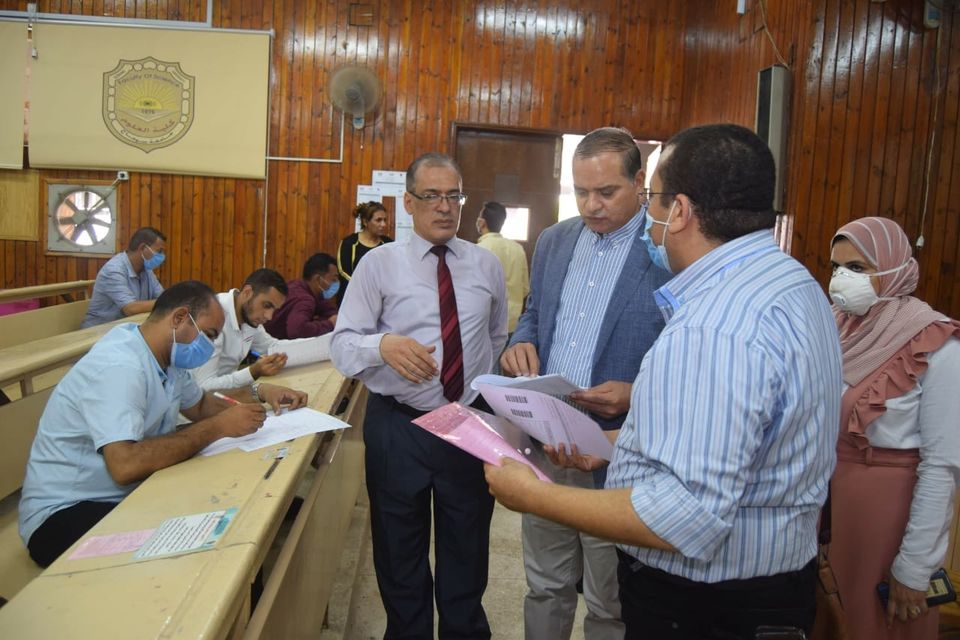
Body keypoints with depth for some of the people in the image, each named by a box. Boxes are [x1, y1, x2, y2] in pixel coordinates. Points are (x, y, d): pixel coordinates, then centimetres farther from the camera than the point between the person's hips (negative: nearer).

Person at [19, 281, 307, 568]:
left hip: (127, 496, 9)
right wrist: (217, 427, -28)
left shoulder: (167, 357, 3)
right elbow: (125, 465, -37)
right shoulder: (119, 366, -26)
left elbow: (200, 405, 19)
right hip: (64, 513, -9)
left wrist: (257, 402, 0)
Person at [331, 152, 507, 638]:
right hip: (398, 428, -2)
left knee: (467, 553, 17)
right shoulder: (379, 263, -5)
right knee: (399, 553, 16)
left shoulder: (486, 264, 4)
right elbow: (341, 343, -12)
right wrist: (384, 345, -32)